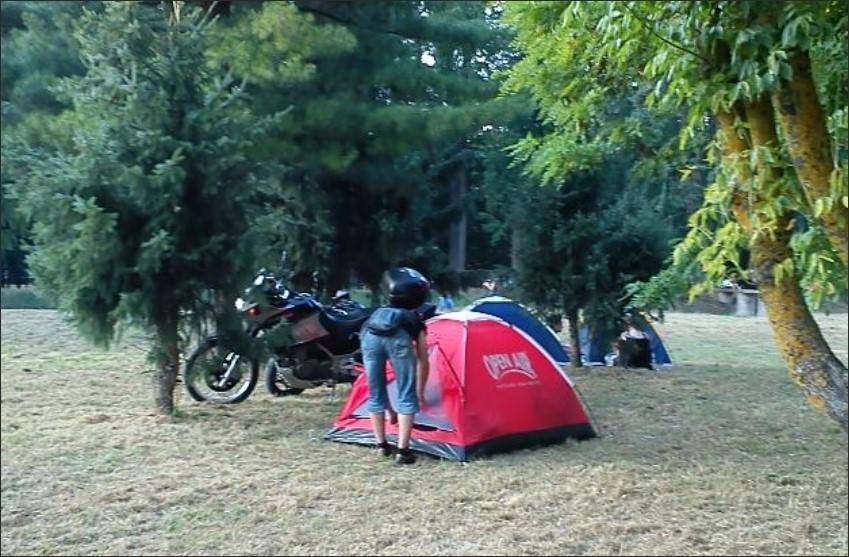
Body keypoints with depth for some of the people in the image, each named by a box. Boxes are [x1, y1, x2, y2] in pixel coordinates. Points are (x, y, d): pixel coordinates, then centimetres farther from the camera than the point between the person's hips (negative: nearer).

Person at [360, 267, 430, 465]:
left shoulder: (376, 315, 43)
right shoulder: (416, 322, 37)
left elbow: (377, 375, 45)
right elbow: (423, 362, 37)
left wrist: (389, 408, 52)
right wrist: (420, 392, 53)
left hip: (369, 334, 3)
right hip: (398, 336, -3)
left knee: (375, 394, 21)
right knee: (407, 397, 10)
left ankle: (382, 446, 33)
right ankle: (403, 451, 8)